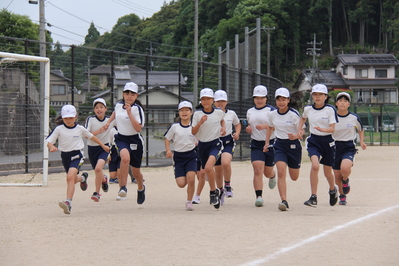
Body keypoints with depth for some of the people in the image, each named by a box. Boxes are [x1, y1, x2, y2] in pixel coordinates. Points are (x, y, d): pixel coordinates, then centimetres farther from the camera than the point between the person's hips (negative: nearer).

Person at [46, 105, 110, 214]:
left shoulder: (80, 129, 0)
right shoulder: (59, 129, -2)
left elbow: (91, 136, 16)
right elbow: (49, 142, -3)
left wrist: (103, 145, 25)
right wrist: (52, 147, -27)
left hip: (76, 155, -3)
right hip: (65, 155, 3)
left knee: (70, 177, -25)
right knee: (73, 179, 20)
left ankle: (68, 202, -32)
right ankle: (83, 178, 58)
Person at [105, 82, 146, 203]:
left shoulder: (137, 109, -15)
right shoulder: (118, 105, 0)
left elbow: (138, 128, -26)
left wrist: (129, 113, -29)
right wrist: (109, 122, 22)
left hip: (135, 140, -2)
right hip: (121, 138, 2)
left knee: (136, 172, 11)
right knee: (125, 158, -33)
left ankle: (141, 188, 45)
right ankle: (123, 188, -27)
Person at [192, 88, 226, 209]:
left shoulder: (219, 112, -3)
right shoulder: (197, 114, -4)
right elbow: (193, 132, -5)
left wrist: (223, 128, 2)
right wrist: (200, 122, -20)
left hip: (215, 144, -3)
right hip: (202, 145, 3)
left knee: (208, 168, -27)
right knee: (207, 171, 13)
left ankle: (213, 193, -9)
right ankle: (218, 191, 40)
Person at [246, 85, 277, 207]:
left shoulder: (271, 110, -5)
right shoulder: (250, 112, 11)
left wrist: (265, 126, -27)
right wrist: (248, 129, 3)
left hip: (270, 143, -3)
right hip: (256, 144, 3)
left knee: (267, 172, 11)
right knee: (257, 170, -15)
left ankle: (272, 176, 49)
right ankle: (259, 196, -18)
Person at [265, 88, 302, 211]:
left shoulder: (294, 115, -12)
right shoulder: (272, 114, 0)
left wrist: (295, 136, -27)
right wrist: (267, 143, 13)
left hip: (293, 145, -2)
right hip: (279, 144, 2)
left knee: (294, 177, 11)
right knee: (281, 173, -19)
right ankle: (284, 201, -20)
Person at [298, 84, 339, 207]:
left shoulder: (330, 109, -9)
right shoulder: (308, 109, 1)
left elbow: (332, 128, -14)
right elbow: (303, 118, 25)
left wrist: (323, 129, -32)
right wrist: (300, 129, 10)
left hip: (328, 141, -1)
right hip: (313, 140, 1)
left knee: (327, 171, 11)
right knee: (315, 165, -25)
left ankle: (333, 189, 46)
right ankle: (313, 197, -21)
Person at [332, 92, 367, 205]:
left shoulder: (354, 118, -2)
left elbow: (361, 130, 16)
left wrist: (362, 141, 2)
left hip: (349, 147, -2)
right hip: (335, 147, 2)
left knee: (345, 168, -30)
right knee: (337, 176, 5)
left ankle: (346, 181, 7)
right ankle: (342, 196, 34)